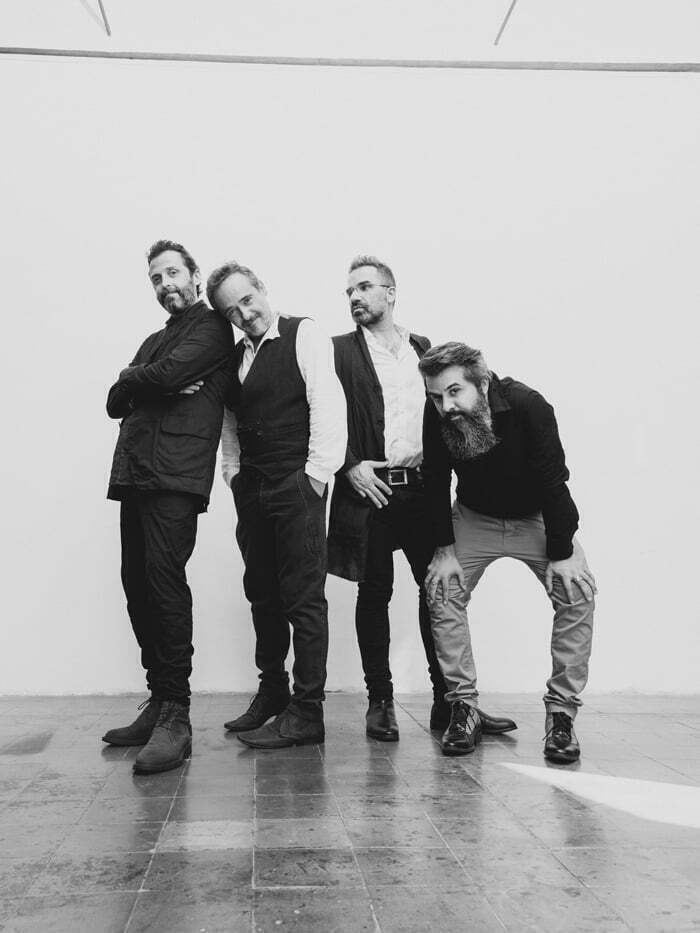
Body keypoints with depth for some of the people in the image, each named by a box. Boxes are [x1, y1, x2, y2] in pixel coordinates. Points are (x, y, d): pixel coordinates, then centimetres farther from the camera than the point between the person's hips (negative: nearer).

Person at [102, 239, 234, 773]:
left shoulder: (212, 328, 5)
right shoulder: (155, 341, 29)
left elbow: (168, 374, -12)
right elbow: (116, 403, 18)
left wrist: (136, 380, 9)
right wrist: (160, 385, -1)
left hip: (177, 473, -8)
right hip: (135, 471, 8)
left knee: (165, 578, -17)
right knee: (137, 585, 5)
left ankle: (176, 718, -15)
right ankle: (159, 703, 14)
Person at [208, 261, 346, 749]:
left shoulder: (305, 334, -3)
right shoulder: (235, 356, 16)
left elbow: (327, 404, -11)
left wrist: (317, 474, -15)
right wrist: (232, 472, 11)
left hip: (297, 486, -7)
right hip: (251, 490, 7)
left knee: (303, 598, -4)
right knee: (263, 596, 13)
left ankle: (307, 713, 3)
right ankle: (272, 692, 27)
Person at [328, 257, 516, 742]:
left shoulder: (423, 349, 16)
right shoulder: (340, 351, 5)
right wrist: (350, 465, -12)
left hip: (422, 487, 3)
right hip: (369, 488, -3)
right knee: (374, 594, 3)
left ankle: (449, 701, 12)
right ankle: (380, 702, 14)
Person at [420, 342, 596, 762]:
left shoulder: (528, 406, -29)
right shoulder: (436, 419, -21)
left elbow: (553, 483, -25)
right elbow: (436, 484, -10)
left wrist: (560, 555, -25)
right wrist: (445, 547, -17)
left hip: (537, 518, -2)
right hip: (473, 519, 2)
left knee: (578, 589, -20)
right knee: (441, 584, -16)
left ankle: (562, 712, -8)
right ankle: (465, 707, -4)